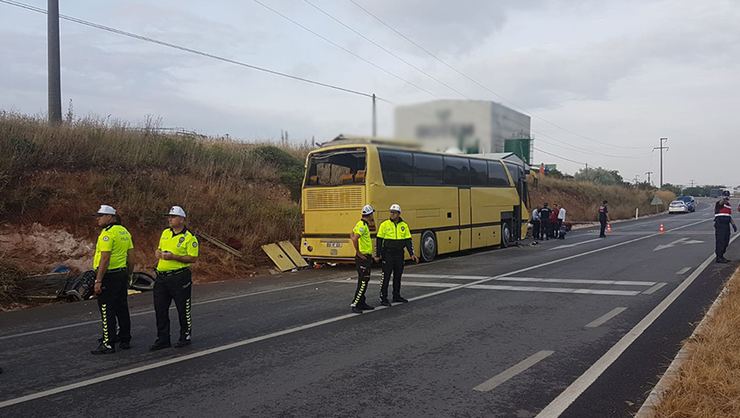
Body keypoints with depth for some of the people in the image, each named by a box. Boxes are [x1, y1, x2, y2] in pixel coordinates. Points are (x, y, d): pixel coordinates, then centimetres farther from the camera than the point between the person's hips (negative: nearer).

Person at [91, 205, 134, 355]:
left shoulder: (108, 233, -15)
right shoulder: (124, 231, 13)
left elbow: (105, 259, -21)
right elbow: (131, 257, 15)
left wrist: (98, 281, -20)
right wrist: (128, 275, 22)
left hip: (109, 276, -9)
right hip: (122, 274, 9)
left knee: (107, 311, -4)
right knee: (122, 309, 15)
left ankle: (108, 344, -1)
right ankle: (125, 340, 23)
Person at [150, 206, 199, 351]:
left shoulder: (189, 237, -9)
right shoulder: (165, 233, 12)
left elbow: (193, 258, -14)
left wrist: (174, 257, -21)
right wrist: (158, 253, 0)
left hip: (180, 277, -7)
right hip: (161, 277, 7)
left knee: (183, 309, 5)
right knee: (160, 309, 9)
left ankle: (186, 337, 19)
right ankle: (163, 339, 18)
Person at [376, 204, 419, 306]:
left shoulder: (404, 226, 5)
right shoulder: (384, 224, -5)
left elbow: (408, 241, 7)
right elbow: (378, 240, -4)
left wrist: (412, 254, -1)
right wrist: (378, 255, -7)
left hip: (399, 254, 4)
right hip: (387, 254, -4)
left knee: (398, 276, 12)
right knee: (386, 276, -4)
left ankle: (396, 296, 24)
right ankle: (383, 298, 1)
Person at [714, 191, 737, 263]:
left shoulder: (729, 205, 18)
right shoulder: (719, 204, -8)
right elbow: (721, 202, -34)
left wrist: (733, 224, 18)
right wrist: (723, 199, -57)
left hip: (726, 225, 8)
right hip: (719, 224, -8)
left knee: (726, 241, 12)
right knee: (720, 241, -8)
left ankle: (721, 256, 22)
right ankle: (718, 257, -3)